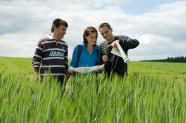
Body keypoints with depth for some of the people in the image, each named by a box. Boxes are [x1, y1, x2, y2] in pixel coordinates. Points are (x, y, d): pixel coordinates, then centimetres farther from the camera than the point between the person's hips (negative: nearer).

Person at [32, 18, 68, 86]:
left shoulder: (64, 45, 16)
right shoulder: (43, 42, 1)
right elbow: (35, 60, 1)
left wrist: (66, 76, 16)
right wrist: (37, 77, -6)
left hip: (60, 79, 4)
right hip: (46, 79, -4)